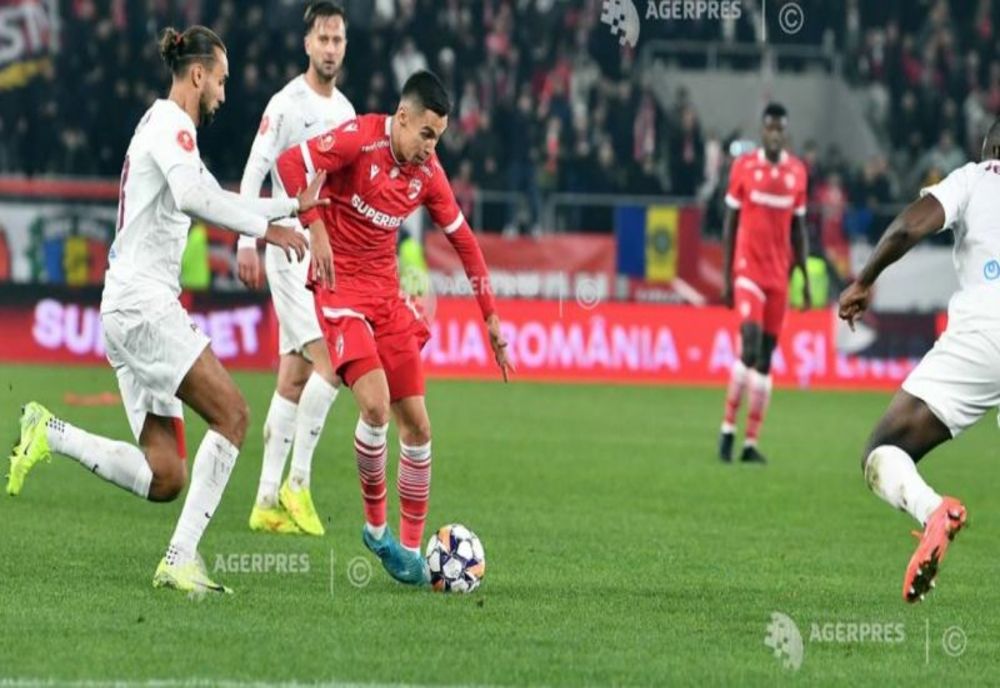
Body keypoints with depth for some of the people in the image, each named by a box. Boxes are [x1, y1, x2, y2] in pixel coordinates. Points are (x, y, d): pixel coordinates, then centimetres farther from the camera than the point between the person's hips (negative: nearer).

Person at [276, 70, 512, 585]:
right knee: (376, 404, -23)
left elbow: (463, 241, 11)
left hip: (387, 293, 6)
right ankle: (376, 527, -2)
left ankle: (410, 548, 13)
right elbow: (290, 164, -20)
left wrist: (490, 316, 10)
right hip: (339, 287, -6)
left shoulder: (427, 173, 3)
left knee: (416, 424, 2)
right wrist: (316, 229, -26)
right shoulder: (361, 139, -15)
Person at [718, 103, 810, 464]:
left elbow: (799, 228, 13)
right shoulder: (743, 167, -1)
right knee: (751, 342, -19)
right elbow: (730, 223, 3)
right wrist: (726, 277, 1)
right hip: (748, 268, -3)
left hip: (779, 273, 3)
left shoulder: (797, 171, 6)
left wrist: (805, 278, 9)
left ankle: (752, 442, 5)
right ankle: (728, 426, -6)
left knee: (766, 358, 3)